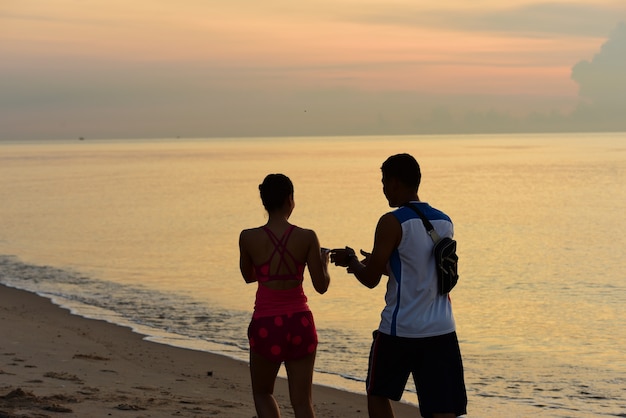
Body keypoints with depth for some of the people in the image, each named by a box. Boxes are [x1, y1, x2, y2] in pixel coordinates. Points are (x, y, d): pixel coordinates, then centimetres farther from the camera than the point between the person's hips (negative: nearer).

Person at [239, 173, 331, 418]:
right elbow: (321, 286, -3)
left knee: (262, 393, 21)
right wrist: (325, 262, 16)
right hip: (300, 323, 1)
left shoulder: (248, 238, -7)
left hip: (266, 324, 0)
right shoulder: (307, 237, -7)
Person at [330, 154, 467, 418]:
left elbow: (370, 280, -8)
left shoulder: (392, 223, -10)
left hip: (399, 330, -4)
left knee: (378, 394, 20)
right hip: (441, 330, 5)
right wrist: (375, 261, 29)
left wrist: (352, 261, 12)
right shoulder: (444, 223, 9)